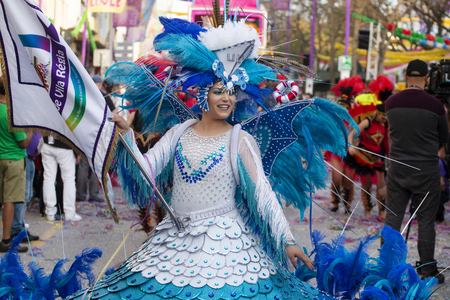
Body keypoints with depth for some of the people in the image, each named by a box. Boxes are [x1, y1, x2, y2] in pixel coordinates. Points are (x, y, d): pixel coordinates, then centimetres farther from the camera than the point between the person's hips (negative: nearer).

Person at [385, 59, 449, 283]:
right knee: (426, 221, 4)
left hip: (397, 169, 3)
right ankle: (428, 271, 9)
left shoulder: (391, 102, -2)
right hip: (426, 171, -3)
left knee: (392, 219, 9)